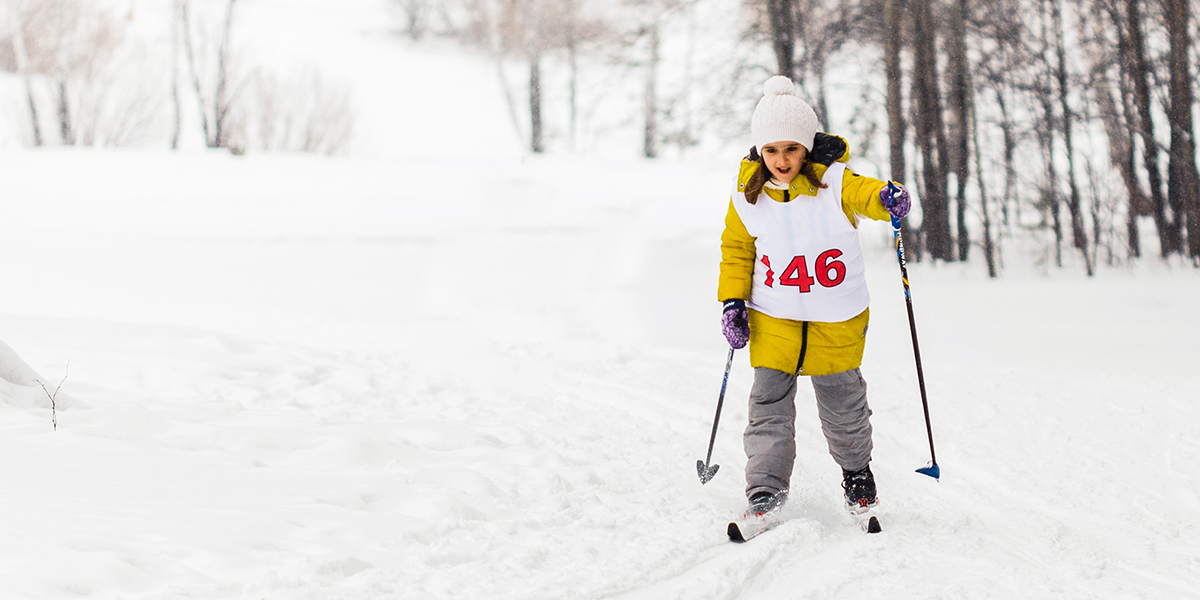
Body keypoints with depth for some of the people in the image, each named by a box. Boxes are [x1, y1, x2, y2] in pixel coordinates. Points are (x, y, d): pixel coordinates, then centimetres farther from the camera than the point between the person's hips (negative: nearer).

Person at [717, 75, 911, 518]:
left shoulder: (834, 182, -11)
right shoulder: (748, 194, -4)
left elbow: (863, 194, -27)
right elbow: (736, 250, 7)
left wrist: (887, 199, -50)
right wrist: (732, 301, -1)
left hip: (837, 320, -1)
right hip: (773, 320, 1)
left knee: (843, 405, 10)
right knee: (769, 403, -6)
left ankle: (856, 470, 35)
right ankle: (766, 490, 2)